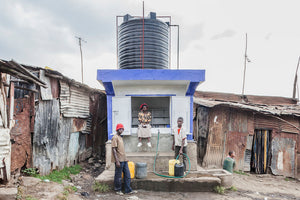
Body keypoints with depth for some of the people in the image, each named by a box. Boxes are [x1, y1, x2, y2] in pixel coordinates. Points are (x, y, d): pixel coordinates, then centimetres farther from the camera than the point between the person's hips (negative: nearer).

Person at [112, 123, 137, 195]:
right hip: (119, 160, -9)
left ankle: (128, 190, 18)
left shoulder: (120, 137, 15)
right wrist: (117, 161, -21)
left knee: (127, 175, 10)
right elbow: (114, 149, -18)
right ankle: (118, 190, 20)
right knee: (118, 176, 4)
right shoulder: (115, 137, -12)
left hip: (124, 160, 9)